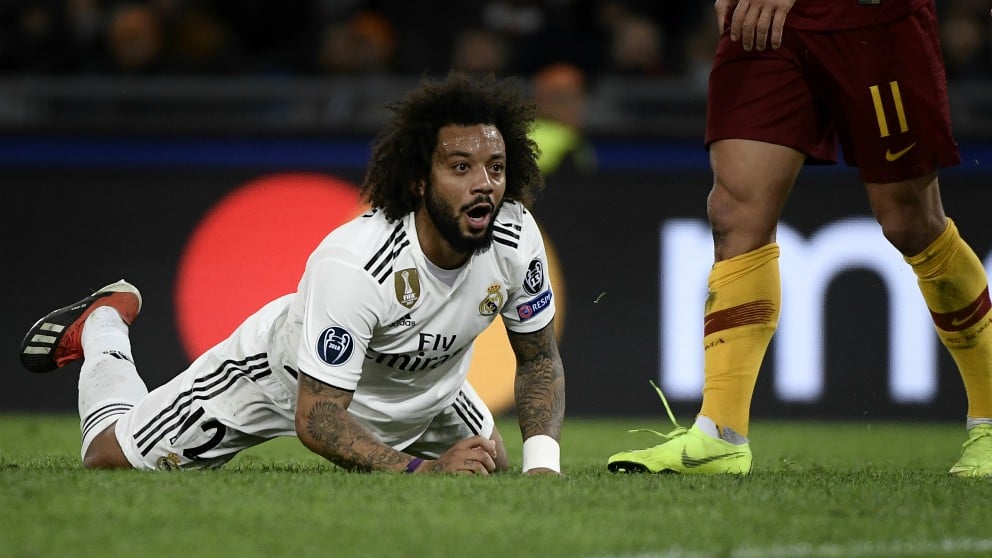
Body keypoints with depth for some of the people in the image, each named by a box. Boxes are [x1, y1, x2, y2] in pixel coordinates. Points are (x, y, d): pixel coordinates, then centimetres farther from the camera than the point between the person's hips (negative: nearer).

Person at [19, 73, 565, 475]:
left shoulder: (515, 239, -28)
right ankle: (104, 323, 32)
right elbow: (315, 418, -41)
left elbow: (539, 359, -9)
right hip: (289, 373, -5)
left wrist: (543, 456, -27)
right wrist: (423, 470, -54)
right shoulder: (352, 264, -45)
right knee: (109, 457, -1)